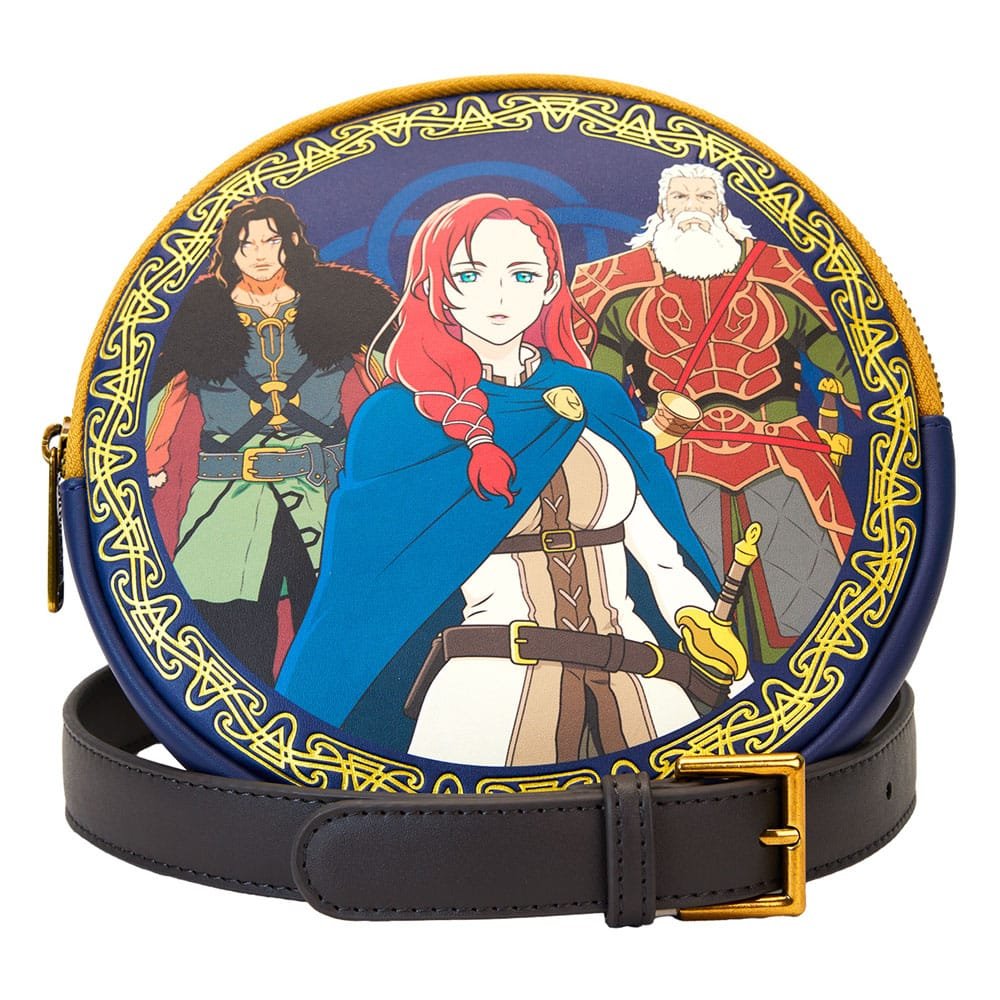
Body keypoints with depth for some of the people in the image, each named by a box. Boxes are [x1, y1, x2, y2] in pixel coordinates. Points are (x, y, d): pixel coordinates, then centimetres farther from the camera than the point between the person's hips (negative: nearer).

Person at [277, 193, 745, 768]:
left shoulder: (600, 400, 9)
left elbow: (665, 558, 7)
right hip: (493, 682, -3)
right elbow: (363, 586, 0)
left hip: (641, 682, 4)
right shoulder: (397, 416, 0)